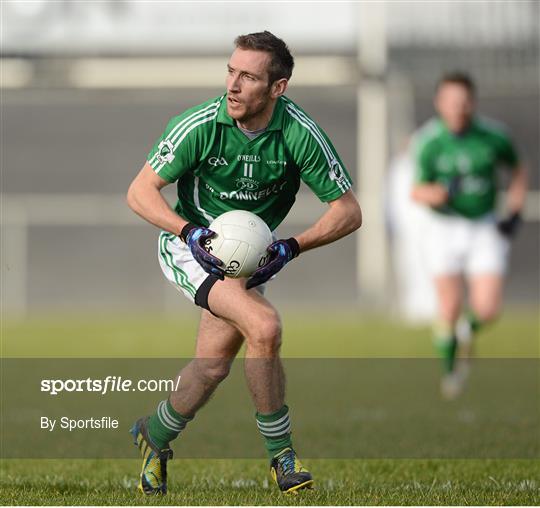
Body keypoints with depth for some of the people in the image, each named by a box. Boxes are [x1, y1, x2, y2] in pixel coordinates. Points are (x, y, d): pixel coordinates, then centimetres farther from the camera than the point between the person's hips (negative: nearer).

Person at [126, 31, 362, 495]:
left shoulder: (301, 134, -19)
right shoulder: (199, 126, -22)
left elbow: (348, 212, -13)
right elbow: (140, 192, -16)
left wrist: (291, 247, -27)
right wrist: (190, 232, -32)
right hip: (189, 244, -3)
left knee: (213, 365, 1)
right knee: (264, 326, -25)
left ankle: (156, 435, 33)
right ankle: (281, 454, -10)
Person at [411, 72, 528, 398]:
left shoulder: (494, 136, -8)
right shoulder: (428, 141, -10)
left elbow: (519, 170, 11)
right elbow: (418, 192, -5)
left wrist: (515, 212, 0)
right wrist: (442, 192, -27)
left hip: (486, 229, 0)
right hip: (445, 228, 0)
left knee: (488, 310, -10)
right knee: (450, 311, -3)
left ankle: (469, 327, 26)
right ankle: (451, 369, 23)